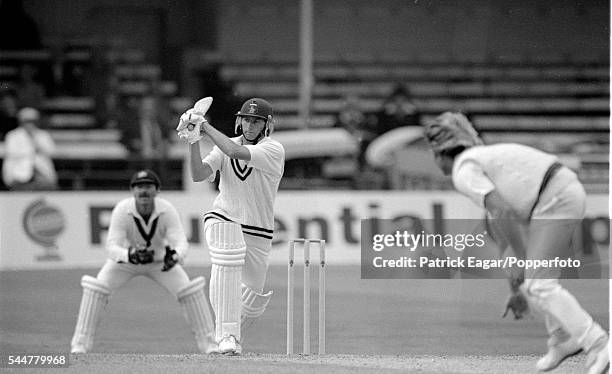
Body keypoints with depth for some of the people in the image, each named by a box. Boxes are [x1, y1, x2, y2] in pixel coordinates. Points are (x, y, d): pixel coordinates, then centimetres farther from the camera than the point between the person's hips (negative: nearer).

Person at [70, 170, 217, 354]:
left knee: (191, 290, -13)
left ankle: (208, 343, 2)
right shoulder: (122, 210, -30)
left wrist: (174, 256, -58)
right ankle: (80, 344, -11)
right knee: (95, 288, -21)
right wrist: (130, 255, -57)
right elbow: (112, 247, -34)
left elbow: (181, 243, -34)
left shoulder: (167, 210, -28)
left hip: (160, 261, 1)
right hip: (125, 258, -1)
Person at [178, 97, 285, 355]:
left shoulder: (274, 150, -13)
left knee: (253, 301, 8)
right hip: (222, 220, 0)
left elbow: (236, 152, -29)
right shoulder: (226, 145, 0)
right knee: (227, 259, -34)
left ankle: (229, 333, 41)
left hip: (258, 234, 0)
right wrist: (193, 141, -26)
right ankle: (227, 335, -32)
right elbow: (199, 175, -13)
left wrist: (205, 126, -23)